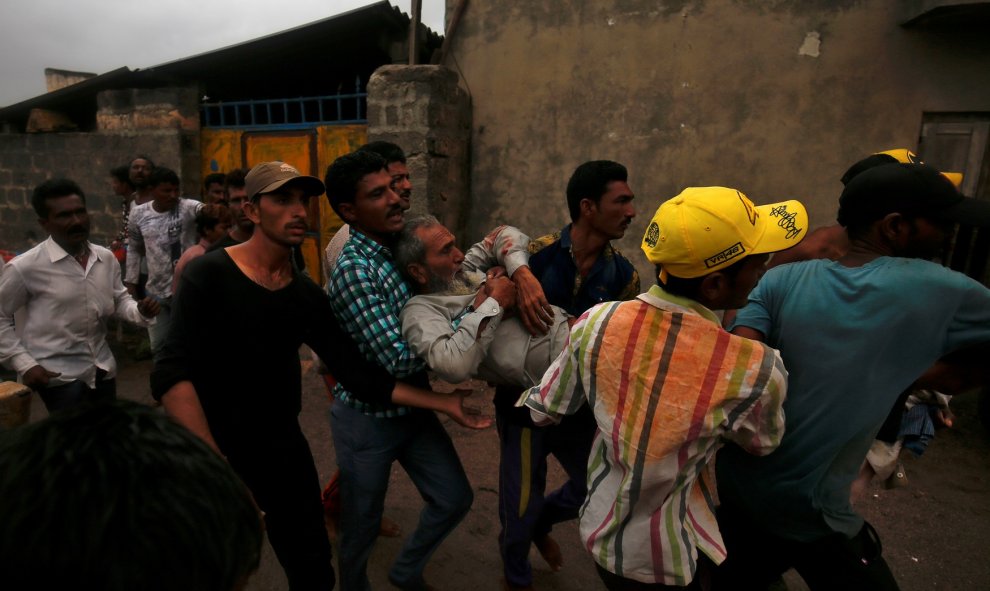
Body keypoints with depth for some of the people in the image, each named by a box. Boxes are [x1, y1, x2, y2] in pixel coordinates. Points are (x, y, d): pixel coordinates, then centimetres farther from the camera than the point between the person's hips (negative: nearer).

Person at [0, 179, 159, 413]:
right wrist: (24, 364, -7)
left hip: (103, 369, 5)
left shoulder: (106, 258, 0)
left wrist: (140, 311, -12)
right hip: (59, 375, -5)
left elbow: (120, 300, 10)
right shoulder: (25, 267, -13)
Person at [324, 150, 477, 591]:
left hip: (413, 409, 7)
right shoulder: (354, 269, -25)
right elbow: (399, 360, -30)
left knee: (455, 498, 16)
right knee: (362, 526, 15)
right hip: (367, 419, -7)